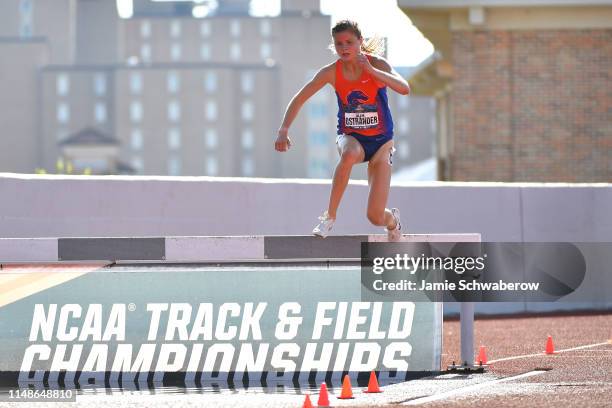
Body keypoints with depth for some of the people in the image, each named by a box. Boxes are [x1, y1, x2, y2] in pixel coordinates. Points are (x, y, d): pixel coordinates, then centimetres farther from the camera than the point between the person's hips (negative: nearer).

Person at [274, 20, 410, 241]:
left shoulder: (377, 64, -15)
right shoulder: (331, 72, -10)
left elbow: (404, 89, -31)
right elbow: (299, 99, -6)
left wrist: (371, 71, -36)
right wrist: (284, 130, -19)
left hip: (380, 142, -1)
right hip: (350, 137, 1)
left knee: (376, 217, -10)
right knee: (349, 154, -42)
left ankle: (393, 221, 31)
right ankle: (330, 215, -26)